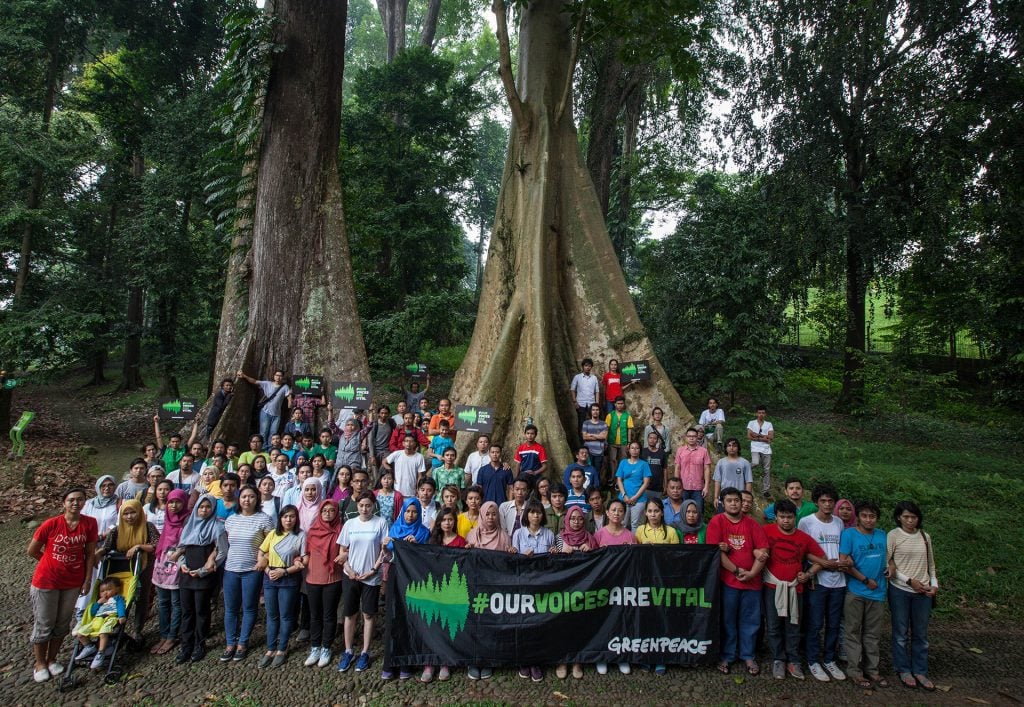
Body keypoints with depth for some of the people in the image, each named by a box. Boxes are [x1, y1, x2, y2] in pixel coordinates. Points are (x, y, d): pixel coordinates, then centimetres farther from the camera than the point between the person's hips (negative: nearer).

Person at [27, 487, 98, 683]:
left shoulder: (90, 523, -11)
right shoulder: (51, 524, -18)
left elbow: (90, 554, -4)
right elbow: (32, 551, -5)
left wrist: (87, 580, -3)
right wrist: (53, 563, 4)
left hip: (72, 582, 2)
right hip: (46, 582, -2)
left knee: (62, 623, 15)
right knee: (44, 624, 10)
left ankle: (52, 659, 34)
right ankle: (40, 664, 28)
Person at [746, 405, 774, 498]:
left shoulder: (769, 424, 12)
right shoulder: (751, 423, 7)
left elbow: (771, 437, -1)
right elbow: (749, 436, -4)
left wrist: (757, 435, -6)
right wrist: (763, 439, -9)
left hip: (766, 450, 3)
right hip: (755, 448, -2)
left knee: (767, 470, 1)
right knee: (756, 463, -32)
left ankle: (766, 490, 8)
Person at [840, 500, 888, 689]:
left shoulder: (882, 536, 6)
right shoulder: (849, 534, -9)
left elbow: (888, 556, 20)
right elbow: (844, 563, -12)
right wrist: (866, 580, -10)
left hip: (877, 592, 4)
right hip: (855, 592, -4)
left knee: (873, 634, 13)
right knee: (853, 632, 3)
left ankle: (872, 669, 23)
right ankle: (854, 670, 12)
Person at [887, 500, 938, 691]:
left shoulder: (925, 537, 6)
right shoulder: (893, 536, -7)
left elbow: (931, 563, 14)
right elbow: (887, 564, -8)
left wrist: (934, 584, 1)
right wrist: (909, 580, -12)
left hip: (923, 592, 4)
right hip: (900, 591, -3)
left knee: (921, 634, 10)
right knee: (901, 633, 6)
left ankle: (920, 671, 22)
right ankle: (904, 670, 20)